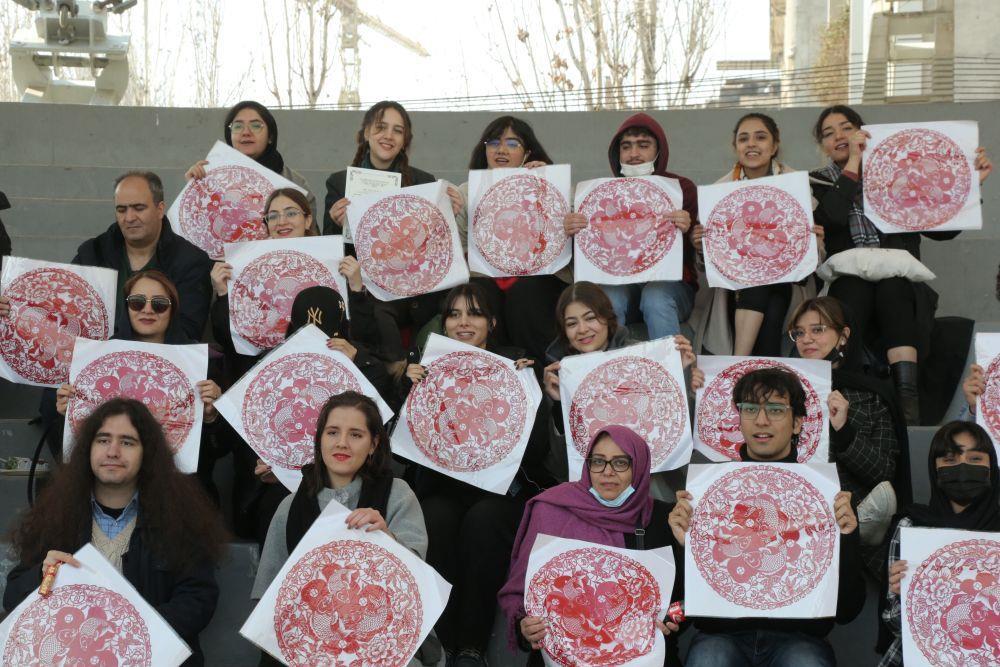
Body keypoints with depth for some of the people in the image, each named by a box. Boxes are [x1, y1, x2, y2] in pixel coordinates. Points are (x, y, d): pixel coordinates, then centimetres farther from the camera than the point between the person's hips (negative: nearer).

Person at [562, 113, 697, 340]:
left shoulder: (682, 188, 1)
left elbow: (691, 256, -4)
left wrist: (685, 231, -27)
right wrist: (572, 232, -17)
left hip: (670, 281, -1)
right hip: (620, 281, 2)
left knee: (656, 298, -34)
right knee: (607, 298, -31)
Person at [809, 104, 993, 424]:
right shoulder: (818, 183, 16)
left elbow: (941, 229, 18)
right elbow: (832, 218, -8)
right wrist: (853, 162, -4)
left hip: (900, 287, 1)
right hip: (848, 290, -1)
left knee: (891, 283, -34)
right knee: (855, 285, -36)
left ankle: (907, 395, -43)